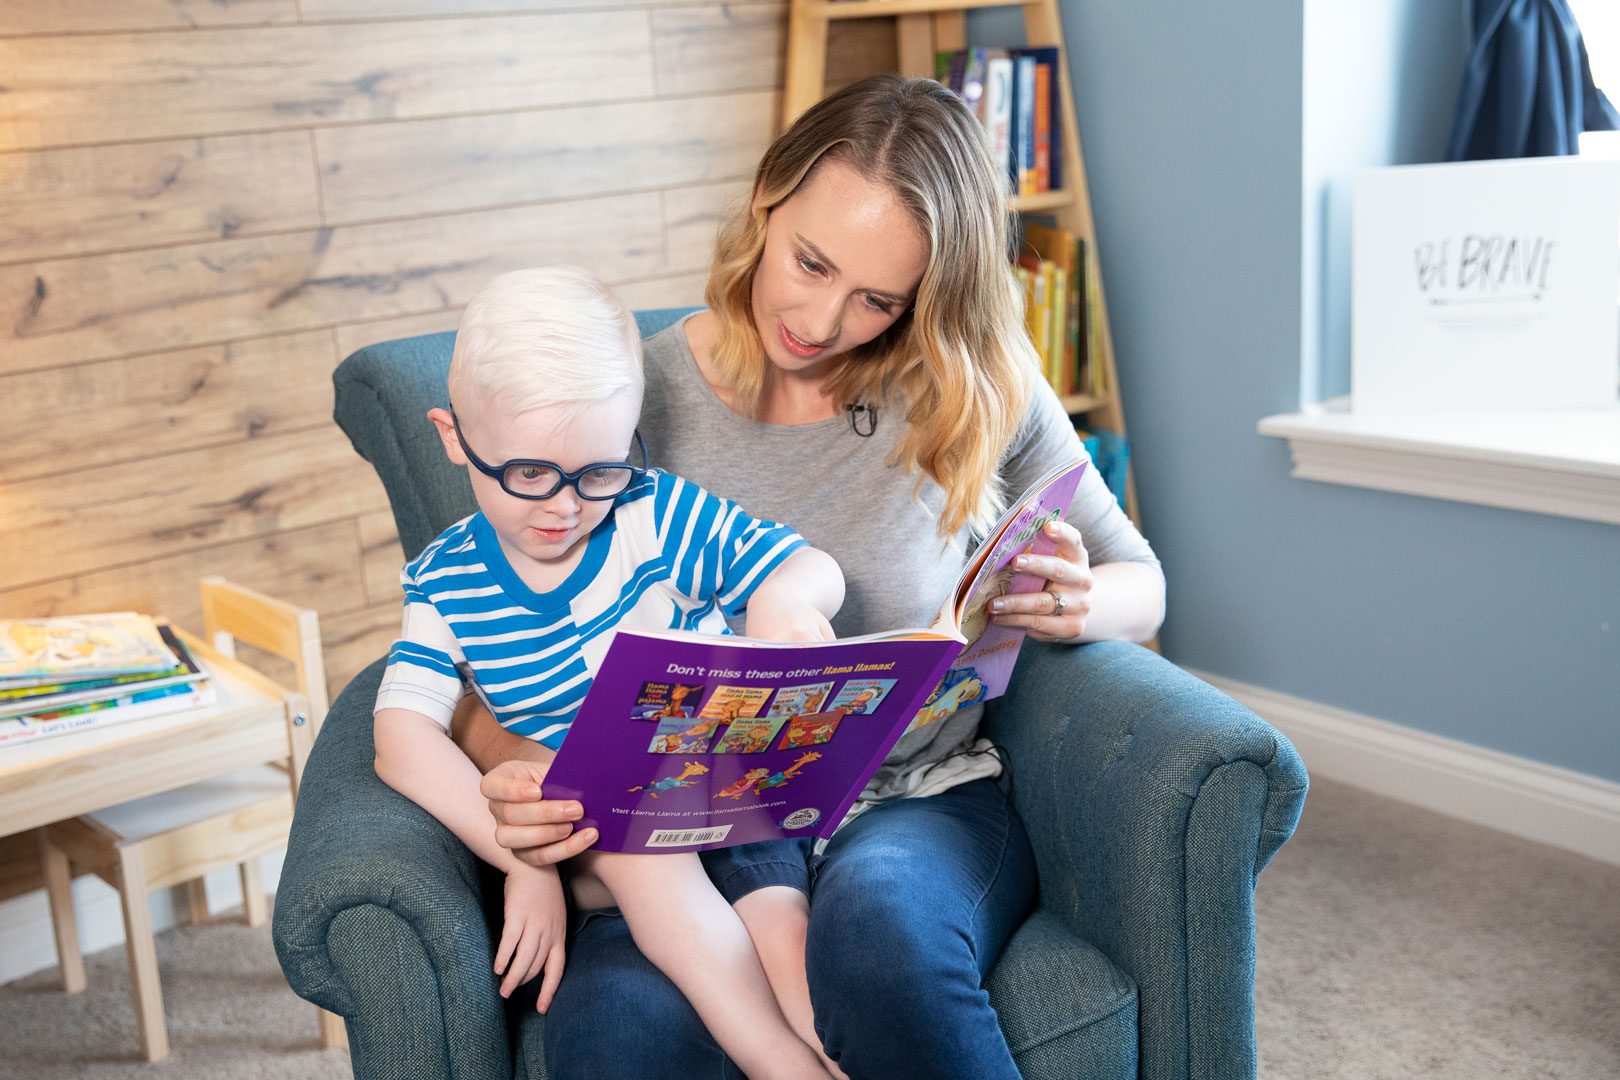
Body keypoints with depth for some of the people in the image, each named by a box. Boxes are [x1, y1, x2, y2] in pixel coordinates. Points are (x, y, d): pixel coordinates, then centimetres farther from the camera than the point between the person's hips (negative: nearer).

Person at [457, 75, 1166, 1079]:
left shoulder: (981, 391, 0)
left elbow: (1142, 584, 11)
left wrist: (1079, 605, -14)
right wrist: (511, 777, -24)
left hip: (922, 805, 1)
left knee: (881, 913, -36)